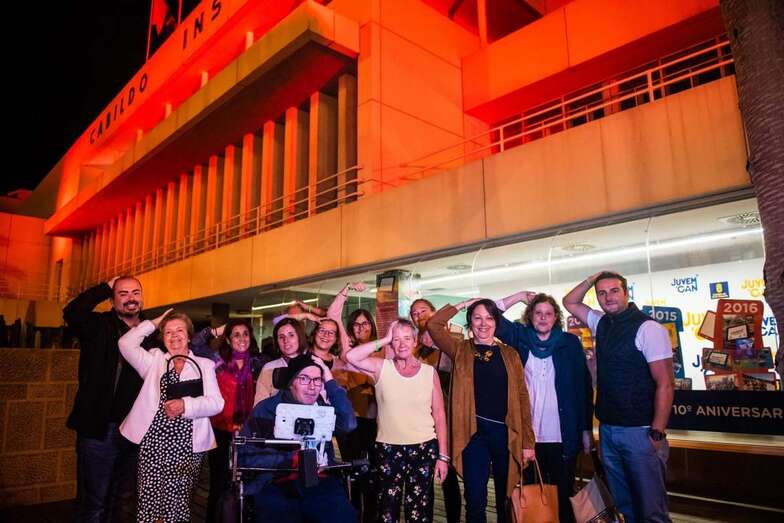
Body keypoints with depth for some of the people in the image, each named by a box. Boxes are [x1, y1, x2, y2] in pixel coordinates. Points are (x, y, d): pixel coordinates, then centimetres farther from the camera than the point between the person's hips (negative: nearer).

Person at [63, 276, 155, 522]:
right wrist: (105, 287, -15)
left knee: (116, 498, 21)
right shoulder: (99, 326, -4)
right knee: (92, 503, 4)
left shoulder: (151, 333, 6)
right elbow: (72, 312, -25)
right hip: (99, 428, -4)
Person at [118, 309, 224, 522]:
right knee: (148, 502, 1)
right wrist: (154, 323, 7)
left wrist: (186, 405, -16)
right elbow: (126, 343, 1)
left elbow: (216, 403, -1)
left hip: (187, 446, -1)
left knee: (178, 504, 3)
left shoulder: (204, 365, 9)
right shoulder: (154, 360, 14)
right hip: (153, 442, 1)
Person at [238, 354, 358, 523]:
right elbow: (245, 456, -4)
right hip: (276, 483, -2)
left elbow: (349, 425, -7)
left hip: (319, 482, 2)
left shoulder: (322, 408, 13)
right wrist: (292, 459, -9)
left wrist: (330, 381, -5)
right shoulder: (267, 409, 4)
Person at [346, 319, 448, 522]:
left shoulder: (430, 371, 0)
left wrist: (442, 455, -1)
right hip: (388, 449, -1)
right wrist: (384, 340, -14)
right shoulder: (381, 367, -3)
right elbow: (350, 356, -20)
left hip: (424, 448, 1)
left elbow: (439, 415, 2)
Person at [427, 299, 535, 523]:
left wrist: (527, 441, 0)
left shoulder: (510, 354, 7)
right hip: (474, 433, -1)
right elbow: (433, 324, -8)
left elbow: (522, 397, 4)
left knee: (507, 500, 15)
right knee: (475, 501, 3)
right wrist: (464, 304, -3)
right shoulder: (460, 350, 4)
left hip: (506, 433, 2)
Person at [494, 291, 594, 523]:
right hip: (527, 435, 1)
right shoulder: (519, 338, 4)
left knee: (563, 494, 9)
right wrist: (519, 296, -4)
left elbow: (584, 387, 3)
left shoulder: (570, 343, 1)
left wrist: (587, 430, 1)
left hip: (563, 436, -1)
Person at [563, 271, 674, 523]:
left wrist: (658, 432, -17)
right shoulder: (601, 323, 7)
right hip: (607, 428, 6)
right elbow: (570, 302, 19)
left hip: (639, 430, -6)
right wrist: (592, 279, 3)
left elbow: (665, 384, -14)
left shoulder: (648, 328, -12)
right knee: (621, 502, 16)